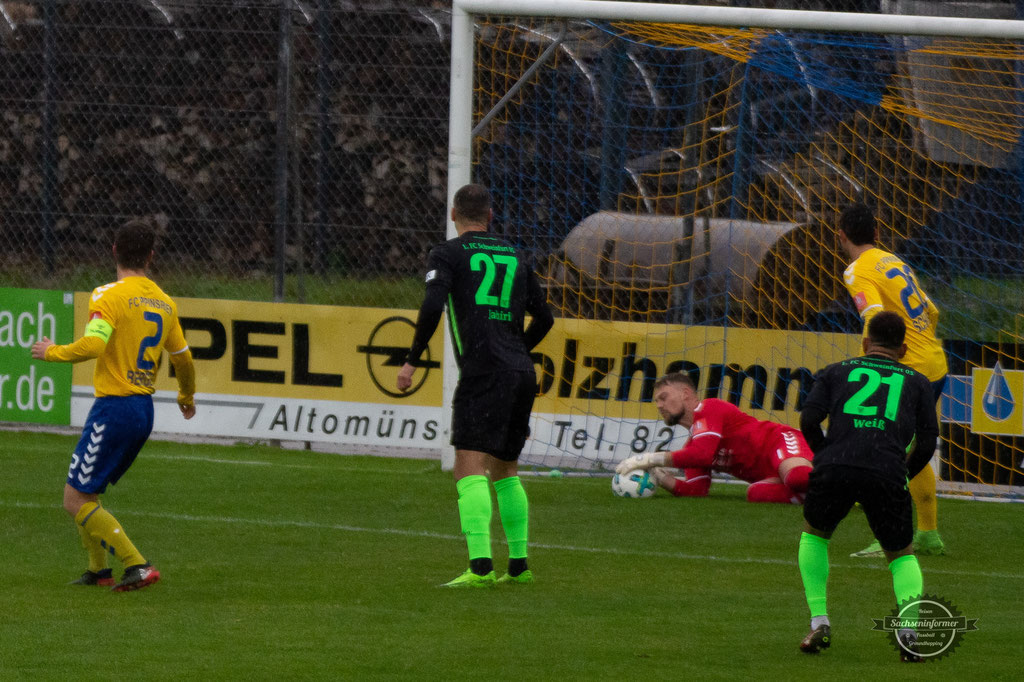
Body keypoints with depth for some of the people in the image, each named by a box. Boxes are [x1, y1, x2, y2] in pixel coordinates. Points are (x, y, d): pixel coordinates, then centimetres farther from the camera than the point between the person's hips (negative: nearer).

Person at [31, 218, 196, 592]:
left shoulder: (110, 295, -12)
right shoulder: (164, 302, 10)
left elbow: (93, 344, -26)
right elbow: (183, 359, 21)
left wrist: (52, 352, -7)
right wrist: (186, 398, 40)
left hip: (114, 407, -8)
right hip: (145, 408, 8)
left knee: (76, 499, -4)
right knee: (86, 491, 23)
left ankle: (138, 565, -12)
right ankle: (98, 569, 27)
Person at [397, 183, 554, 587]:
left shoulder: (447, 254, 3)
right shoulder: (514, 257, 20)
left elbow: (432, 306, -12)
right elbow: (544, 319, 22)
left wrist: (412, 361, -4)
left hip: (482, 372, -6)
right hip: (522, 374, 6)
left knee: (469, 470, -14)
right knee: (505, 470, 21)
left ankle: (480, 566, -28)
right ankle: (519, 564, 23)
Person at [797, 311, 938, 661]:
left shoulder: (835, 373, 23)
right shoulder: (916, 382, 24)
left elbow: (809, 419, 8)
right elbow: (927, 441, 14)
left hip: (836, 466, 0)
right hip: (888, 473, 0)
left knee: (813, 536, 29)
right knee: (902, 556, 20)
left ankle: (819, 622, 15)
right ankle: (909, 627, -5)